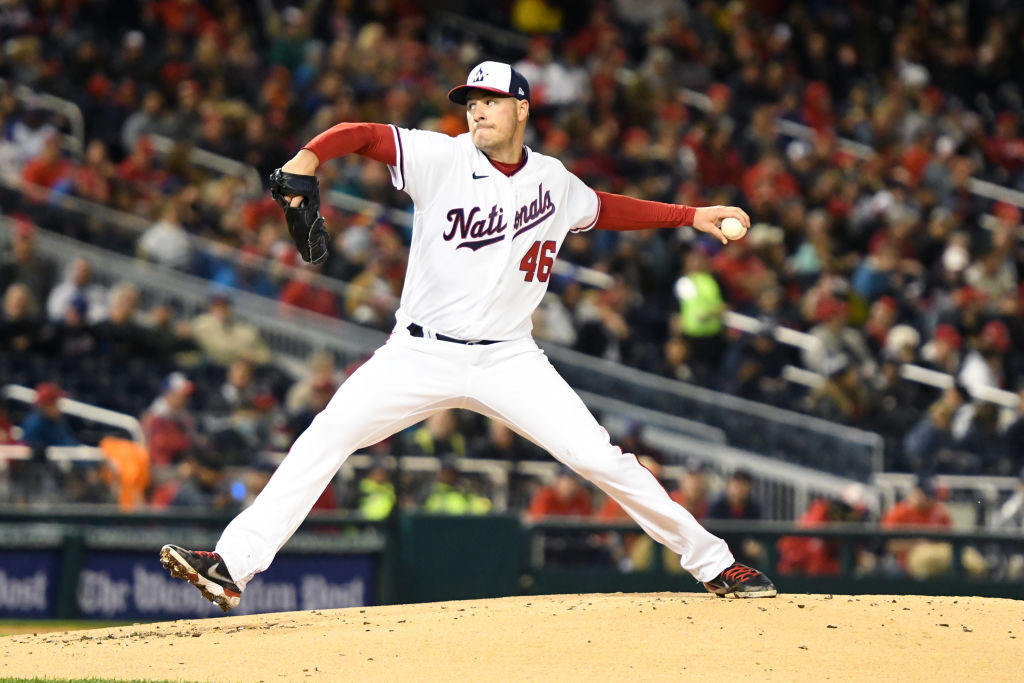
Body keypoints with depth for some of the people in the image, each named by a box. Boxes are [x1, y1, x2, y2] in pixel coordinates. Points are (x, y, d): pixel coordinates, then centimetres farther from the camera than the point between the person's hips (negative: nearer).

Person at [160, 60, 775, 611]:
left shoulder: (553, 181, 7)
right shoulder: (441, 158, -5)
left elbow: (605, 209, 27)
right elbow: (362, 135, -14)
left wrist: (690, 215, 22)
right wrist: (309, 158, -34)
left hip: (509, 360, 1)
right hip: (420, 355, -1)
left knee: (600, 459, -9)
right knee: (327, 437, -16)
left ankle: (713, 563, 5)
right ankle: (232, 566, -15)